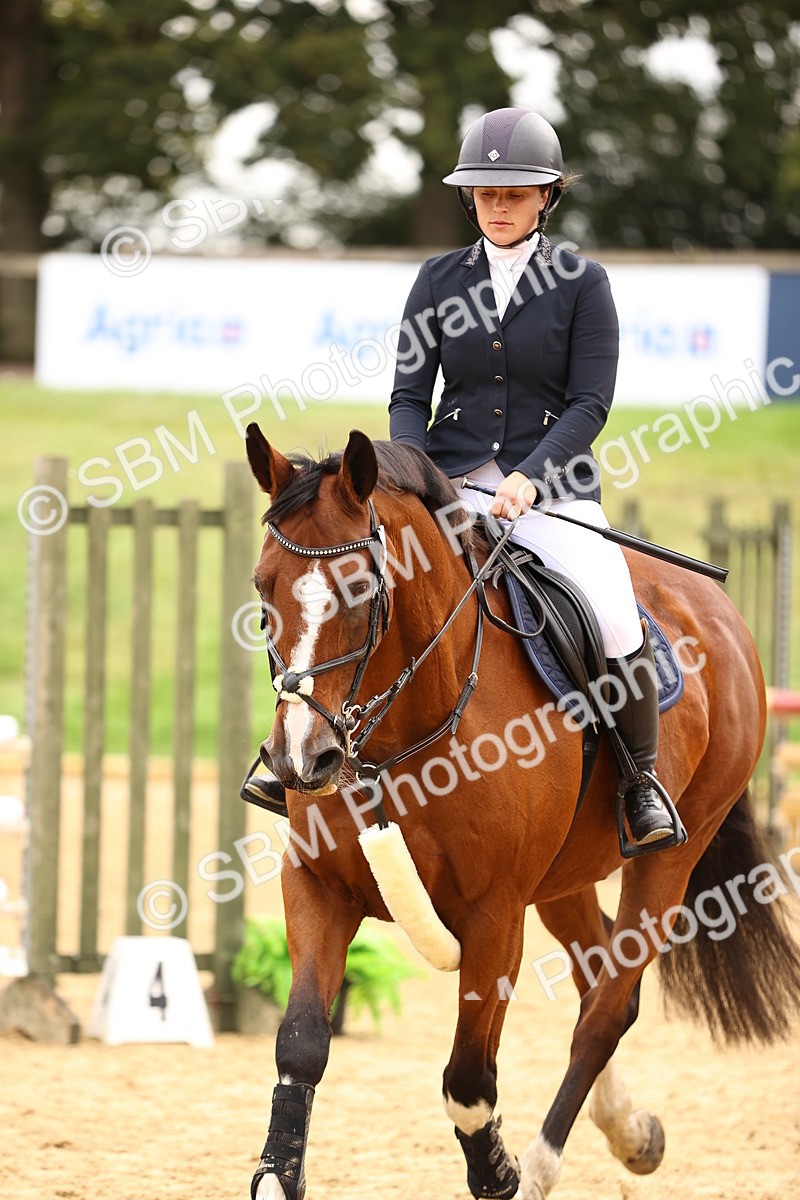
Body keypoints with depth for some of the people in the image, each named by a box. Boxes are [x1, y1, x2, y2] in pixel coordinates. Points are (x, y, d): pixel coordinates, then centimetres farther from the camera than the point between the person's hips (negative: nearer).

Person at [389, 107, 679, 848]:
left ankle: (641, 775, -3)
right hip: (450, 484, 2)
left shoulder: (582, 285, 1)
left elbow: (590, 405, -5)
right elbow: (408, 395, 8)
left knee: (617, 627, -26)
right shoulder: (440, 280, 9)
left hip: (552, 488, -2)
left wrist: (528, 478, -20)